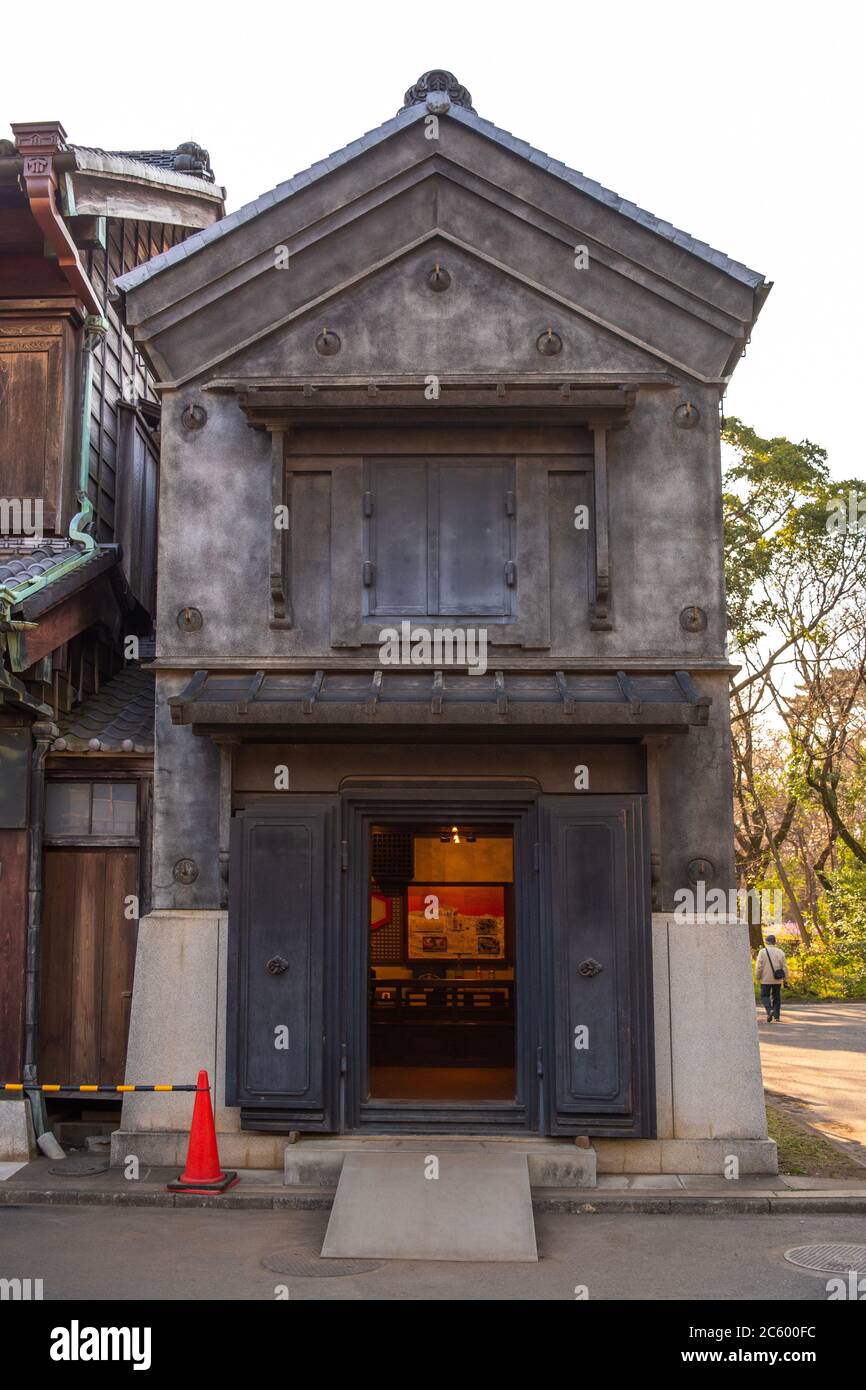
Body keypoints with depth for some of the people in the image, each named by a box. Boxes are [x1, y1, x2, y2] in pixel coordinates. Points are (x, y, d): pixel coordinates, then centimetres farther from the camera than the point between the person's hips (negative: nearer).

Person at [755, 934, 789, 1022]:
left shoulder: (763, 951, -7)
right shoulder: (780, 952, 1)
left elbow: (759, 966, -7)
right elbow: (784, 966, 2)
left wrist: (758, 977, 3)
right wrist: (785, 978, 9)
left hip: (766, 979, -3)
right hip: (777, 979, 3)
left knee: (765, 996, 5)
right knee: (776, 997, 11)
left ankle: (770, 1010, -19)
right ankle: (777, 1017, 8)